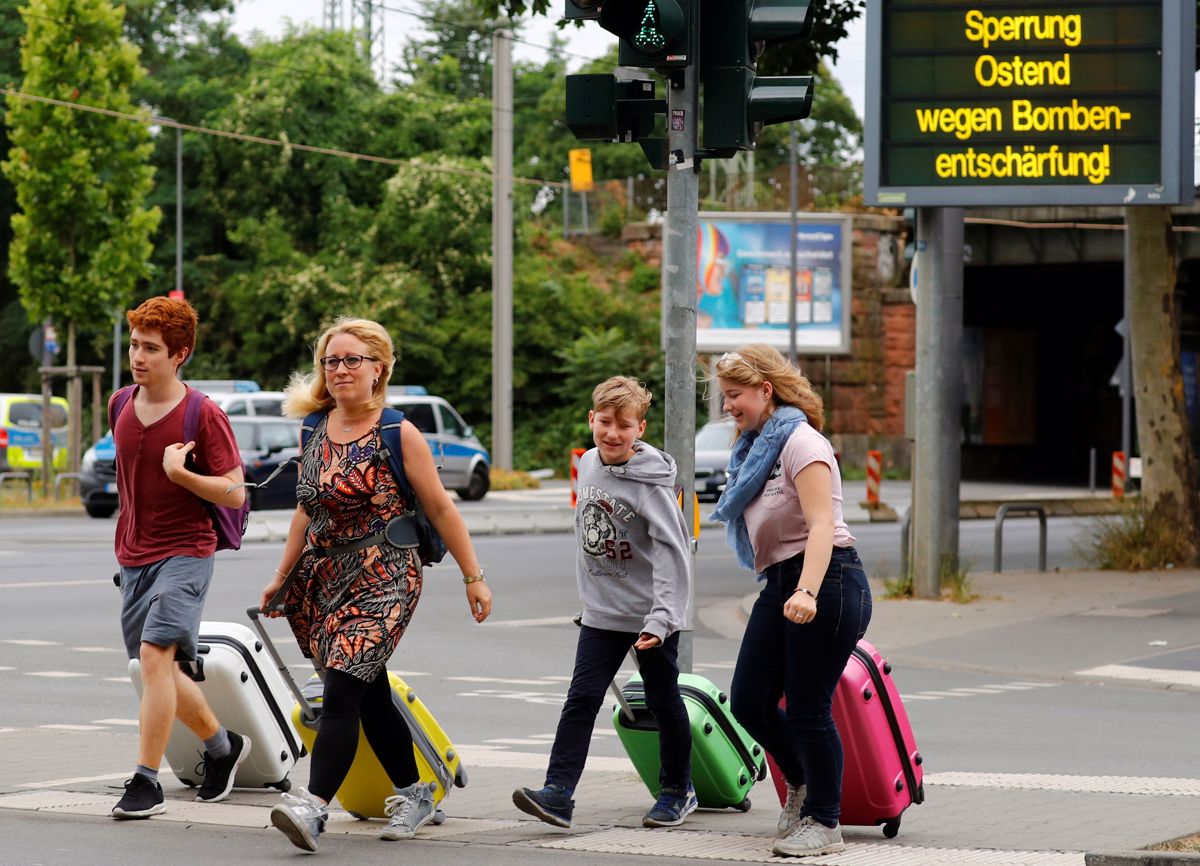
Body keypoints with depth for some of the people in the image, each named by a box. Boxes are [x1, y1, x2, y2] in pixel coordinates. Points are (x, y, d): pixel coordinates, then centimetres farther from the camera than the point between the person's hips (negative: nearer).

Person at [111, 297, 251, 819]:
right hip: (134, 557, 7)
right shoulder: (121, 407, 7)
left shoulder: (204, 417, -12)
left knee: (155, 655, -21)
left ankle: (146, 782, -20)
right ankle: (223, 746, 37)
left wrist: (181, 474, -25)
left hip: (184, 554, -7)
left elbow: (235, 493, -12)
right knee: (162, 673, 14)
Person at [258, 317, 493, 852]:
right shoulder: (316, 431, 10)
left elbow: (440, 509, -2)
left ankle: (314, 806, -27)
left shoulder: (398, 435, -6)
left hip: (383, 581, -6)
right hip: (324, 581, 6)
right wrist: (281, 578, 19)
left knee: (342, 692, -18)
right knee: (371, 696, 12)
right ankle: (415, 794, 27)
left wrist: (473, 577, -1)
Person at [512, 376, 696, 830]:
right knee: (582, 698, -5)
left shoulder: (650, 483, -19)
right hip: (602, 613, 5)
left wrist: (661, 617, -29)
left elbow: (672, 551, -22)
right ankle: (558, 793, -11)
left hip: (651, 614, -5)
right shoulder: (588, 465, 2)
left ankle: (678, 790, 25)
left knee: (663, 701, 8)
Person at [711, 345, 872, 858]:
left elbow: (822, 525, -21)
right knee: (748, 702, 5)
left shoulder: (800, 441, -10)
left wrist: (807, 592, -33)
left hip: (826, 584, -9)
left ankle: (823, 822, 9)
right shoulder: (755, 448, 19)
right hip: (779, 585, 9)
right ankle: (801, 782, 29)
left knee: (808, 709, -5)